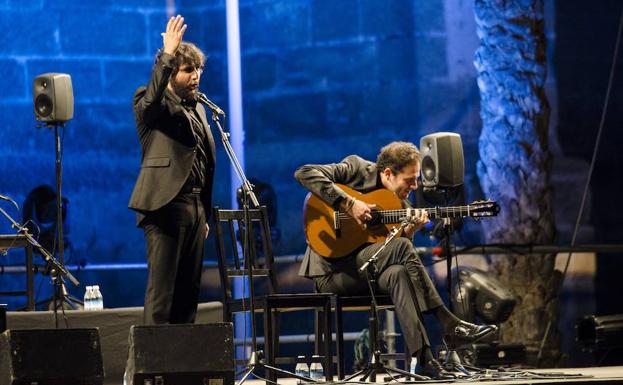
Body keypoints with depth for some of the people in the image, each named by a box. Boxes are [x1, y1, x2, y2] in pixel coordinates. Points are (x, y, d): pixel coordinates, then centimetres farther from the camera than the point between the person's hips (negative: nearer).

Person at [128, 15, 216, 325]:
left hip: (195, 207, 8)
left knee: (189, 289, 7)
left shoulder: (197, 110, 21)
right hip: (165, 206, -8)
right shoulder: (152, 105, -1)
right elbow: (153, 96, -28)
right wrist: (167, 55, -38)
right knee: (161, 290, -11)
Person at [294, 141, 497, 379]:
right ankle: (448, 325, -26)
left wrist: (410, 231, -11)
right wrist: (349, 204, -22)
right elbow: (304, 174, -16)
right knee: (401, 248, -27)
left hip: (365, 272, 5)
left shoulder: (401, 206, 13)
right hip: (330, 270, -5)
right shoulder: (356, 169, -2)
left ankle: (423, 357, -36)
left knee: (398, 274, -31)